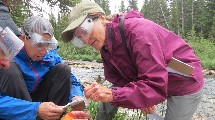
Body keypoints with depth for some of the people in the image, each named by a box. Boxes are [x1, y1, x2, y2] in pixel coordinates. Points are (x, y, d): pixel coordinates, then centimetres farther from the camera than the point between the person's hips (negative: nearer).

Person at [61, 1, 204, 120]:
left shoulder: (138, 30, -31)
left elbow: (156, 87, -35)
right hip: (156, 81, 7)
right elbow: (117, 78, -2)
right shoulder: (105, 45, -6)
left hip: (185, 82, -7)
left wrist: (113, 95, -43)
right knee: (106, 94, 1)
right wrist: (140, 99, -19)